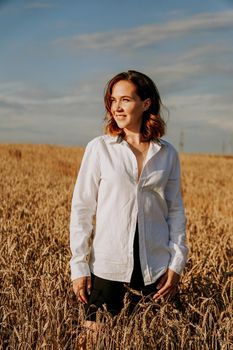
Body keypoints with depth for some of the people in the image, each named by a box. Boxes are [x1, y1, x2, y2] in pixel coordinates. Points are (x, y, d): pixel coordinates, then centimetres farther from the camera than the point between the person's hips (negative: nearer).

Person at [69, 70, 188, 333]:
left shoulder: (167, 153, 3)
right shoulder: (99, 148, -3)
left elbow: (175, 210, 7)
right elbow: (81, 208, -2)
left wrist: (176, 264, 0)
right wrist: (78, 266, -6)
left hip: (156, 269, 2)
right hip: (107, 265, -1)